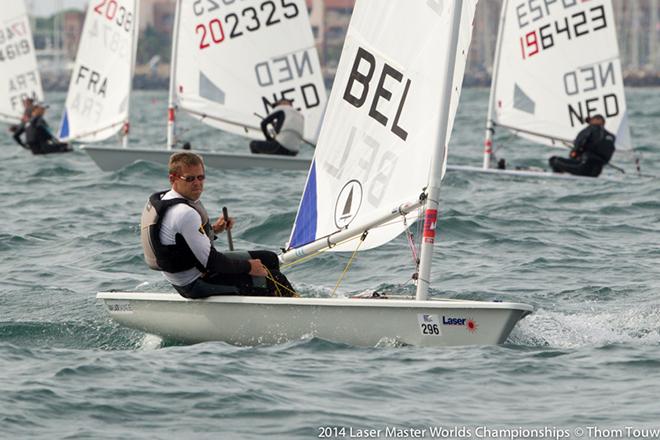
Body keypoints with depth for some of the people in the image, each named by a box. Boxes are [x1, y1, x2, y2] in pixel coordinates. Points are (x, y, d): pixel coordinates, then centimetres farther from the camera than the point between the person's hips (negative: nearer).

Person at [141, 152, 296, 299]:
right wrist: (248, 267, -13)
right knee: (275, 279, -12)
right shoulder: (185, 213, -29)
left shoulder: (159, 199, 4)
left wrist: (213, 229, 5)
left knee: (269, 259, 18)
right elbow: (210, 261, -26)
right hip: (196, 284, -11)